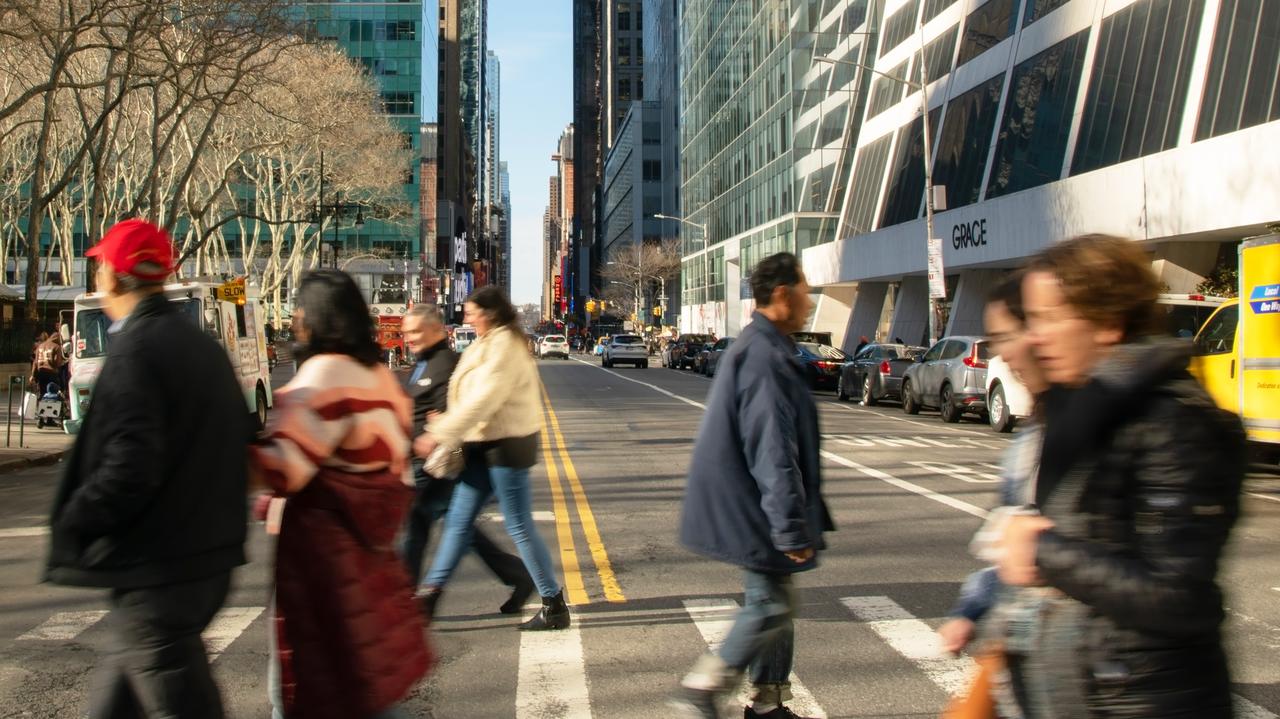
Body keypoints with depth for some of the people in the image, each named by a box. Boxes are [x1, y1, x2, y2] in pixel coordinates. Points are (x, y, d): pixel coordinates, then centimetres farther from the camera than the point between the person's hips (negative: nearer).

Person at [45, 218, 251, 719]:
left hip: (157, 569, -9)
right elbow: (239, 443, 14)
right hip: (207, 554, 9)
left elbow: (129, 466, -24)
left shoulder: (135, 349, -17)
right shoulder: (202, 345, 9)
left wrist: (70, 525, -10)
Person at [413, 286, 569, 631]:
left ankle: (554, 605, 7)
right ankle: (430, 593, 21)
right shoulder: (486, 345, 14)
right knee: (458, 520, 12)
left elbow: (483, 400, -25)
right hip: (483, 446, 10)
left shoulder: (505, 347, -17)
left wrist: (438, 435, -24)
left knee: (520, 527, -3)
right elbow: (470, 397, 17)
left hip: (507, 445, -10)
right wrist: (441, 432, 7)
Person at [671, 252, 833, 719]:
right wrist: (792, 529, -23)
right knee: (771, 606, -3)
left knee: (775, 601, 16)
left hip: (749, 505, 11)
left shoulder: (759, 348, 13)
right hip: (754, 511, -11)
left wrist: (794, 521, 26)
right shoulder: (765, 357, -22)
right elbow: (773, 453, -25)